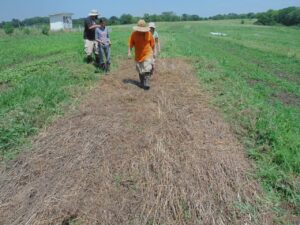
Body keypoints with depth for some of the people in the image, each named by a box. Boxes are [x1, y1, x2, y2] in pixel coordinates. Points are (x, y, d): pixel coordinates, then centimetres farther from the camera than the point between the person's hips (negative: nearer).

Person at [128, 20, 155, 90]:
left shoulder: (149, 34, -6)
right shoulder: (134, 34, -7)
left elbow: (152, 44, 4)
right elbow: (130, 44, -4)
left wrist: (153, 52, 10)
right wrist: (129, 52, -13)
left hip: (148, 54, -2)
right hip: (138, 55, 2)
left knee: (147, 69, -14)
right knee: (140, 71, 13)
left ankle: (146, 83, -11)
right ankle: (142, 83, 29)